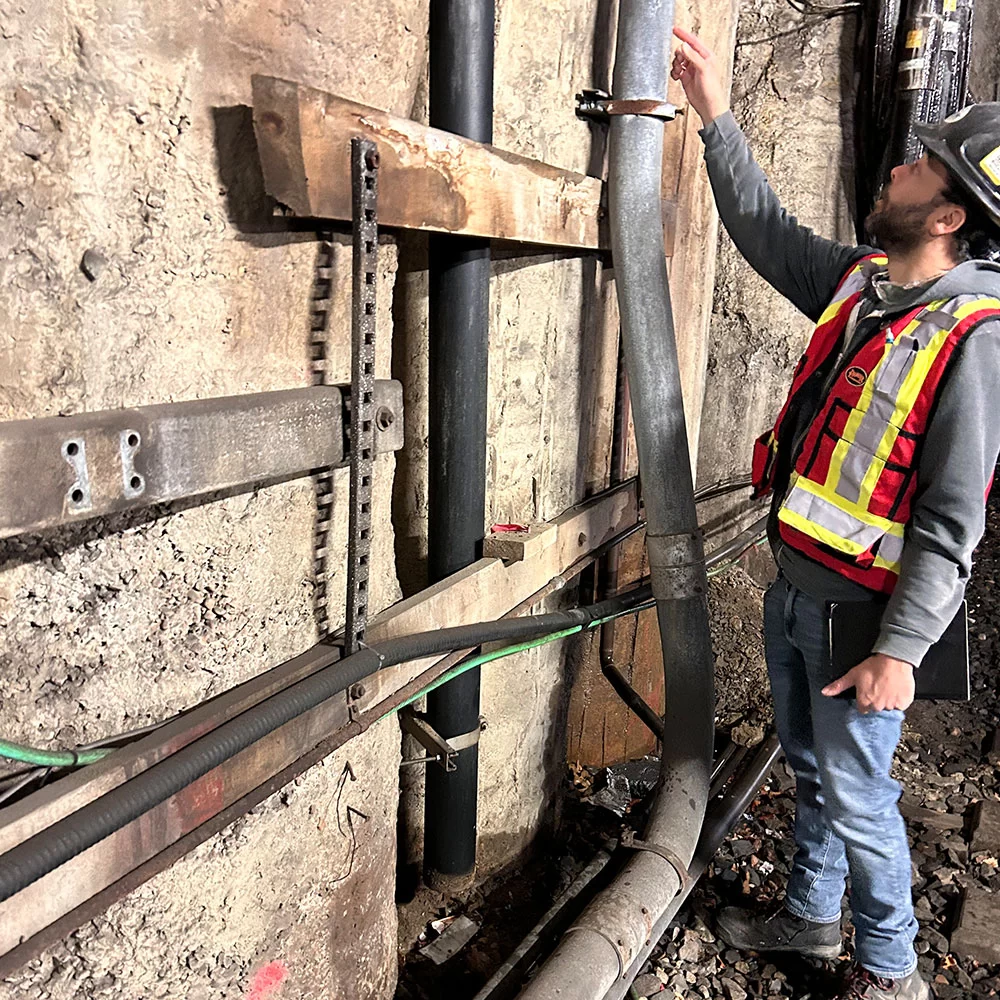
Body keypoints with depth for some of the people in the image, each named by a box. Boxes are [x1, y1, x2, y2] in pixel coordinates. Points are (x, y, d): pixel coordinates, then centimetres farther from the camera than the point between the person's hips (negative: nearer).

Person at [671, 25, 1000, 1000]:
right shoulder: (859, 280, 2)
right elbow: (768, 232, 17)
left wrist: (898, 650, -21)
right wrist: (716, 116, 15)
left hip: (860, 609, -8)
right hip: (793, 588, 8)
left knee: (855, 797, 8)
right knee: (810, 772, 23)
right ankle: (808, 916, 44)